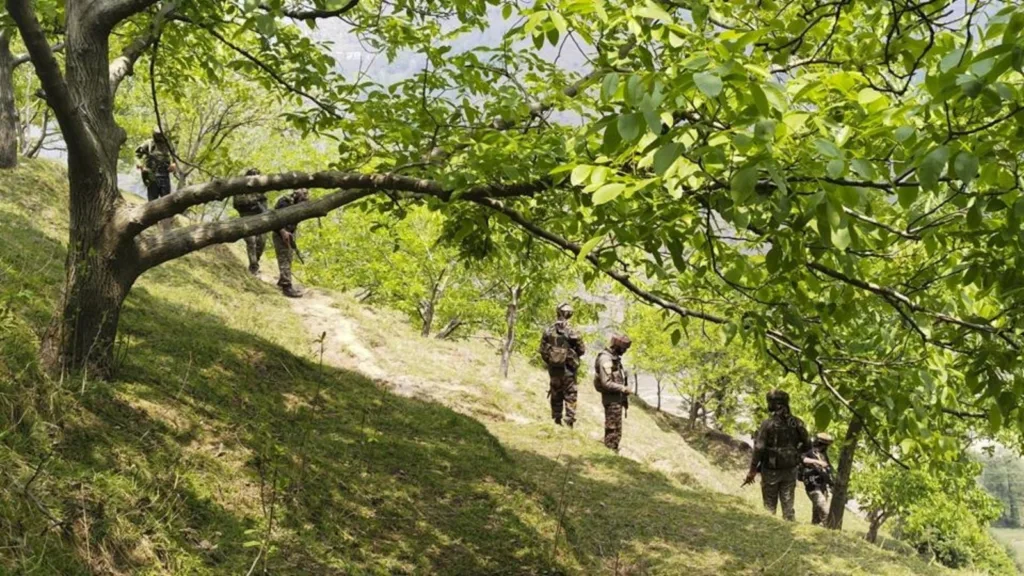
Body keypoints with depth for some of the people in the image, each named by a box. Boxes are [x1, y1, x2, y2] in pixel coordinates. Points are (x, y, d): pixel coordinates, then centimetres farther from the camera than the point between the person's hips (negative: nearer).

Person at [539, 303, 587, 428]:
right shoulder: (571, 332, -15)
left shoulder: (548, 331, -5)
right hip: (568, 368, -3)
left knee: (556, 395, 16)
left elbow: (542, 350, 1)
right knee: (570, 395, 4)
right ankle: (569, 421, -1)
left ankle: (557, 420, 21)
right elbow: (582, 350, -7)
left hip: (553, 368, 3)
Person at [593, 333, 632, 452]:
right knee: (612, 429, -5)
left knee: (617, 429, 15)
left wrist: (624, 398, 17)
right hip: (611, 399, -10)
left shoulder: (615, 357, 13)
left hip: (617, 398, 10)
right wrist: (623, 389, -16)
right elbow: (606, 383, -24)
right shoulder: (605, 359, -19)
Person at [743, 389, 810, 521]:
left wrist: (752, 471, -10)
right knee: (788, 504, 10)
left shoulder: (768, 424, -15)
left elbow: (759, 449, -17)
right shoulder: (797, 423, -3)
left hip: (771, 470, -3)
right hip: (790, 470, 3)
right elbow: (807, 445, 3)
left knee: (769, 506, 8)